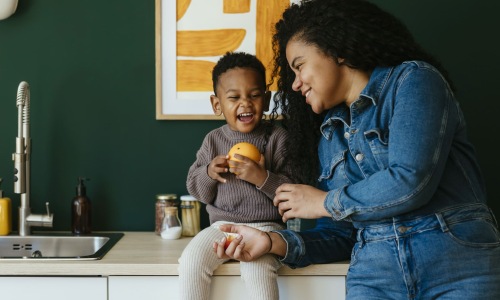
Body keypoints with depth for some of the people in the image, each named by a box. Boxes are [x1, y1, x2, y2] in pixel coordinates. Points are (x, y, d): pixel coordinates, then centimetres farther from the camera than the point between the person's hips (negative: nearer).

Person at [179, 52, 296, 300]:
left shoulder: (277, 138, -3)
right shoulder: (213, 140, 7)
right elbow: (196, 190, 10)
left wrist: (262, 178, -23)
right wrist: (209, 173, -11)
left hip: (264, 226, -3)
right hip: (221, 224, 4)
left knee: (258, 269, -32)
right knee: (190, 262, -21)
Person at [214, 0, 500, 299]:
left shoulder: (411, 80, -2)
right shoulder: (328, 135, 15)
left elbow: (412, 181, -16)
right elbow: (338, 233, 14)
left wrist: (324, 202, -4)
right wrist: (275, 242, -3)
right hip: (375, 273, 4)